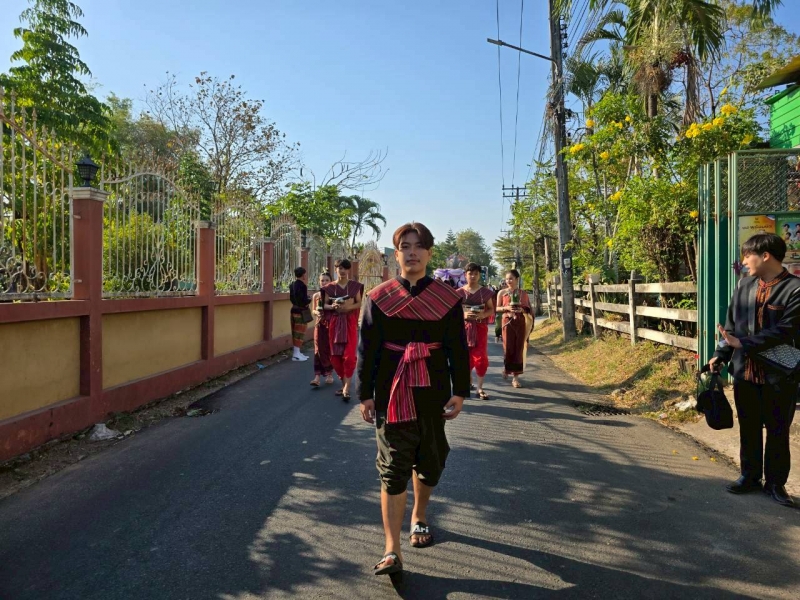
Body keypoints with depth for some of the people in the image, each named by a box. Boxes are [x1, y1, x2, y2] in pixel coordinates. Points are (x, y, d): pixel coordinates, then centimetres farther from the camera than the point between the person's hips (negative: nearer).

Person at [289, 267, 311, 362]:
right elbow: (304, 301, -21)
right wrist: (310, 299, -2)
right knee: (299, 332, -3)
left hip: (294, 310, 9)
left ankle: (296, 352, 21)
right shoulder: (302, 286, -19)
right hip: (300, 311, -9)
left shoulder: (292, 285, 8)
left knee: (295, 332, 14)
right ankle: (296, 354, -2)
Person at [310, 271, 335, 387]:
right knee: (319, 349, -4)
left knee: (330, 349, 6)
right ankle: (317, 376, -8)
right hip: (320, 325, 1)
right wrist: (316, 312, -10)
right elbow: (314, 311, 11)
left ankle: (329, 374, 22)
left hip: (331, 325, -1)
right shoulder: (316, 296, 5)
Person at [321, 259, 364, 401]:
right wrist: (332, 306, -13)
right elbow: (325, 304, 8)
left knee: (349, 356, -11)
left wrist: (349, 307, -14)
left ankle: (346, 388, -8)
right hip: (335, 323, 2)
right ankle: (344, 383, 23)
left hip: (350, 322, -2)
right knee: (335, 356, 4)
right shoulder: (330, 287, 5)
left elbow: (359, 303, 5)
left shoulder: (355, 286, 3)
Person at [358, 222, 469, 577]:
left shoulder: (447, 297, 0)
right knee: (393, 467, -4)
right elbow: (367, 349, 0)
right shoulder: (378, 297, -1)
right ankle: (392, 550, -1)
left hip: (433, 391, 2)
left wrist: (459, 392, -3)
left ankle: (419, 518, 42)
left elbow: (459, 348, 2)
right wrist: (365, 395, -2)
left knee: (429, 461, 15)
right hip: (392, 392, -1)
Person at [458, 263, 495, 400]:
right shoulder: (460, 292, 0)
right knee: (466, 357, 7)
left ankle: (480, 388, 2)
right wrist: (463, 314, -17)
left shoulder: (485, 292, 1)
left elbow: (491, 310, 6)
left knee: (481, 358, -6)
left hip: (480, 328, 0)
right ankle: (468, 379, 30)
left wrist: (483, 315, -15)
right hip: (464, 327, 0)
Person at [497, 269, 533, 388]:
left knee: (519, 349, 0)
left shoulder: (523, 293, 5)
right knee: (508, 348, -3)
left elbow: (528, 308, 9)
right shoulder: (502, 292, 3)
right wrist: (507, 308, -15)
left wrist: (522, 309, -12)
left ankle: (515, 377, 7)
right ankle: (506, 368, 28)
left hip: (520, 322, 1)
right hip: (507, 321, -1)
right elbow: (497, 308, 3)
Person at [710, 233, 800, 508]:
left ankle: (775, 483, 24)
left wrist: (744, 343, -20)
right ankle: (750, 476, 30)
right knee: (748, 429, 15)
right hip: (744, 371, 5)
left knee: (777, 432, 10)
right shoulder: (745, 285, 6)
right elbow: (731, 324, 10)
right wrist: (721, 355, 2)